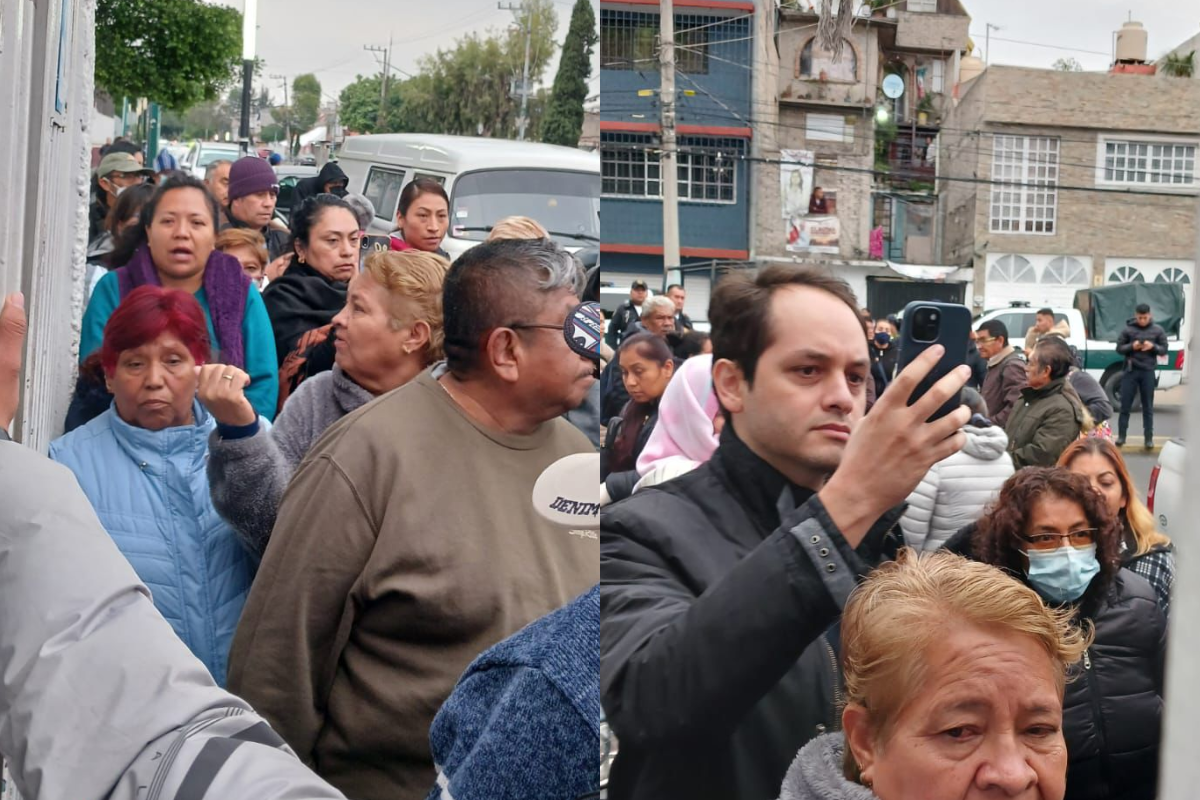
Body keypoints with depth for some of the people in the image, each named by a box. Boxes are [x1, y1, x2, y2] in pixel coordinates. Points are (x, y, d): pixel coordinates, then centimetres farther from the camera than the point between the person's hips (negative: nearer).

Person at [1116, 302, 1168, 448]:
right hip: (1131, 370, 0)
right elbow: (1119, 348, 4)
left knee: (1148, 406, 6)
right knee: (1125, 405, 3)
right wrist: (1131, 346, -15)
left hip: (1148, 371, 0)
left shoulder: (1158, 330, 2)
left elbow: (1164, 350, 5)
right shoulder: (1128, 329, -1)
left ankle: (1149, 438, 10)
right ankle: (1121, 436, 11)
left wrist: (1153, 346, -15)